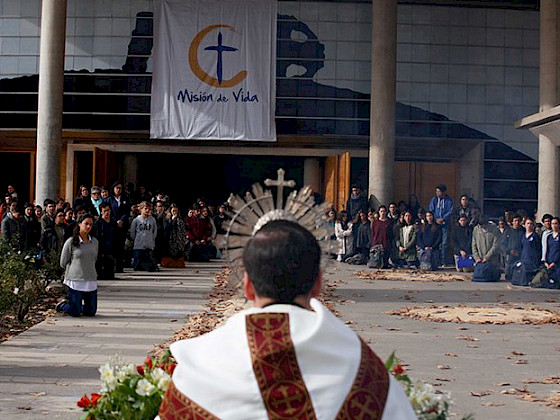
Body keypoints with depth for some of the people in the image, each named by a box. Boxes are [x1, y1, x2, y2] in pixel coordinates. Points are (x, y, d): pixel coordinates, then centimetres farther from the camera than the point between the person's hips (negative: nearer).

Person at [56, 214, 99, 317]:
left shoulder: (95, 242, 8)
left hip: (91, 281, 5)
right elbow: (63, 263, 1)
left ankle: (72, 306, 33)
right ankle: (62, 305, 30)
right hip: (75, 281, -5)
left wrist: (87, 270, 12)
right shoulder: (70, 242, -5)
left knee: (91, 312, 5)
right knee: (75, 313, -2)